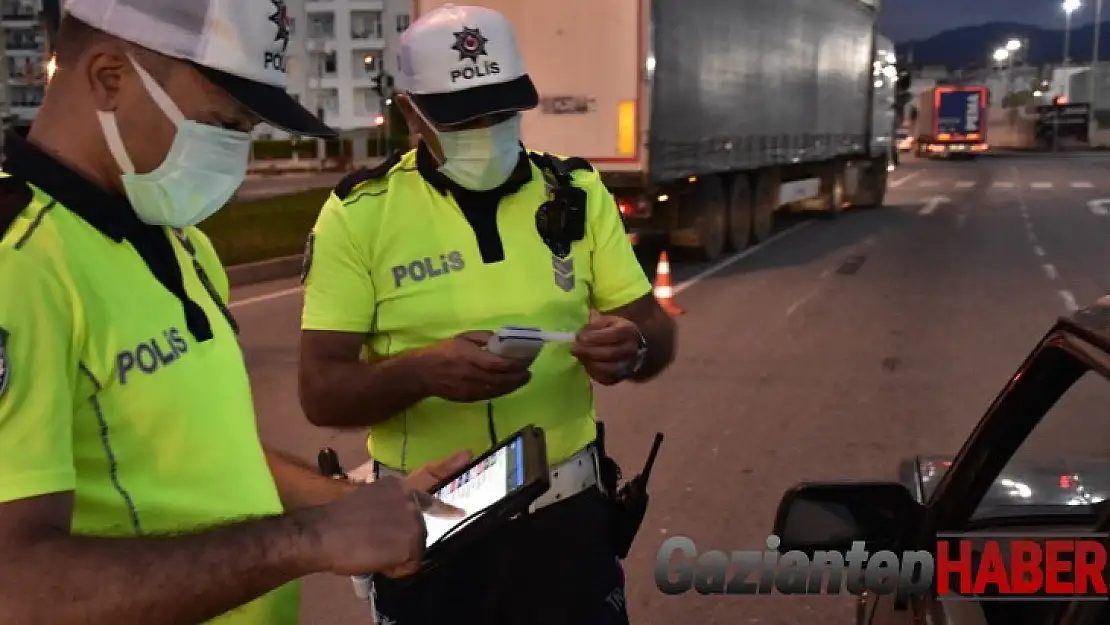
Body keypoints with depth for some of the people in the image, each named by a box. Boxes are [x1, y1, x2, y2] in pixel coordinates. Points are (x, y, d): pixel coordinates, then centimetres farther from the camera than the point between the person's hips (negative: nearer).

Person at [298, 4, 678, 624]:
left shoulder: (579, 194, 1)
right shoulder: (360, 214, -8)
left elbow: (659, 332, 4)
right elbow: (321, 391, -9)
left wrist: (633, 347, -20)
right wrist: (423, 371, -28)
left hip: (566, 512, 3)